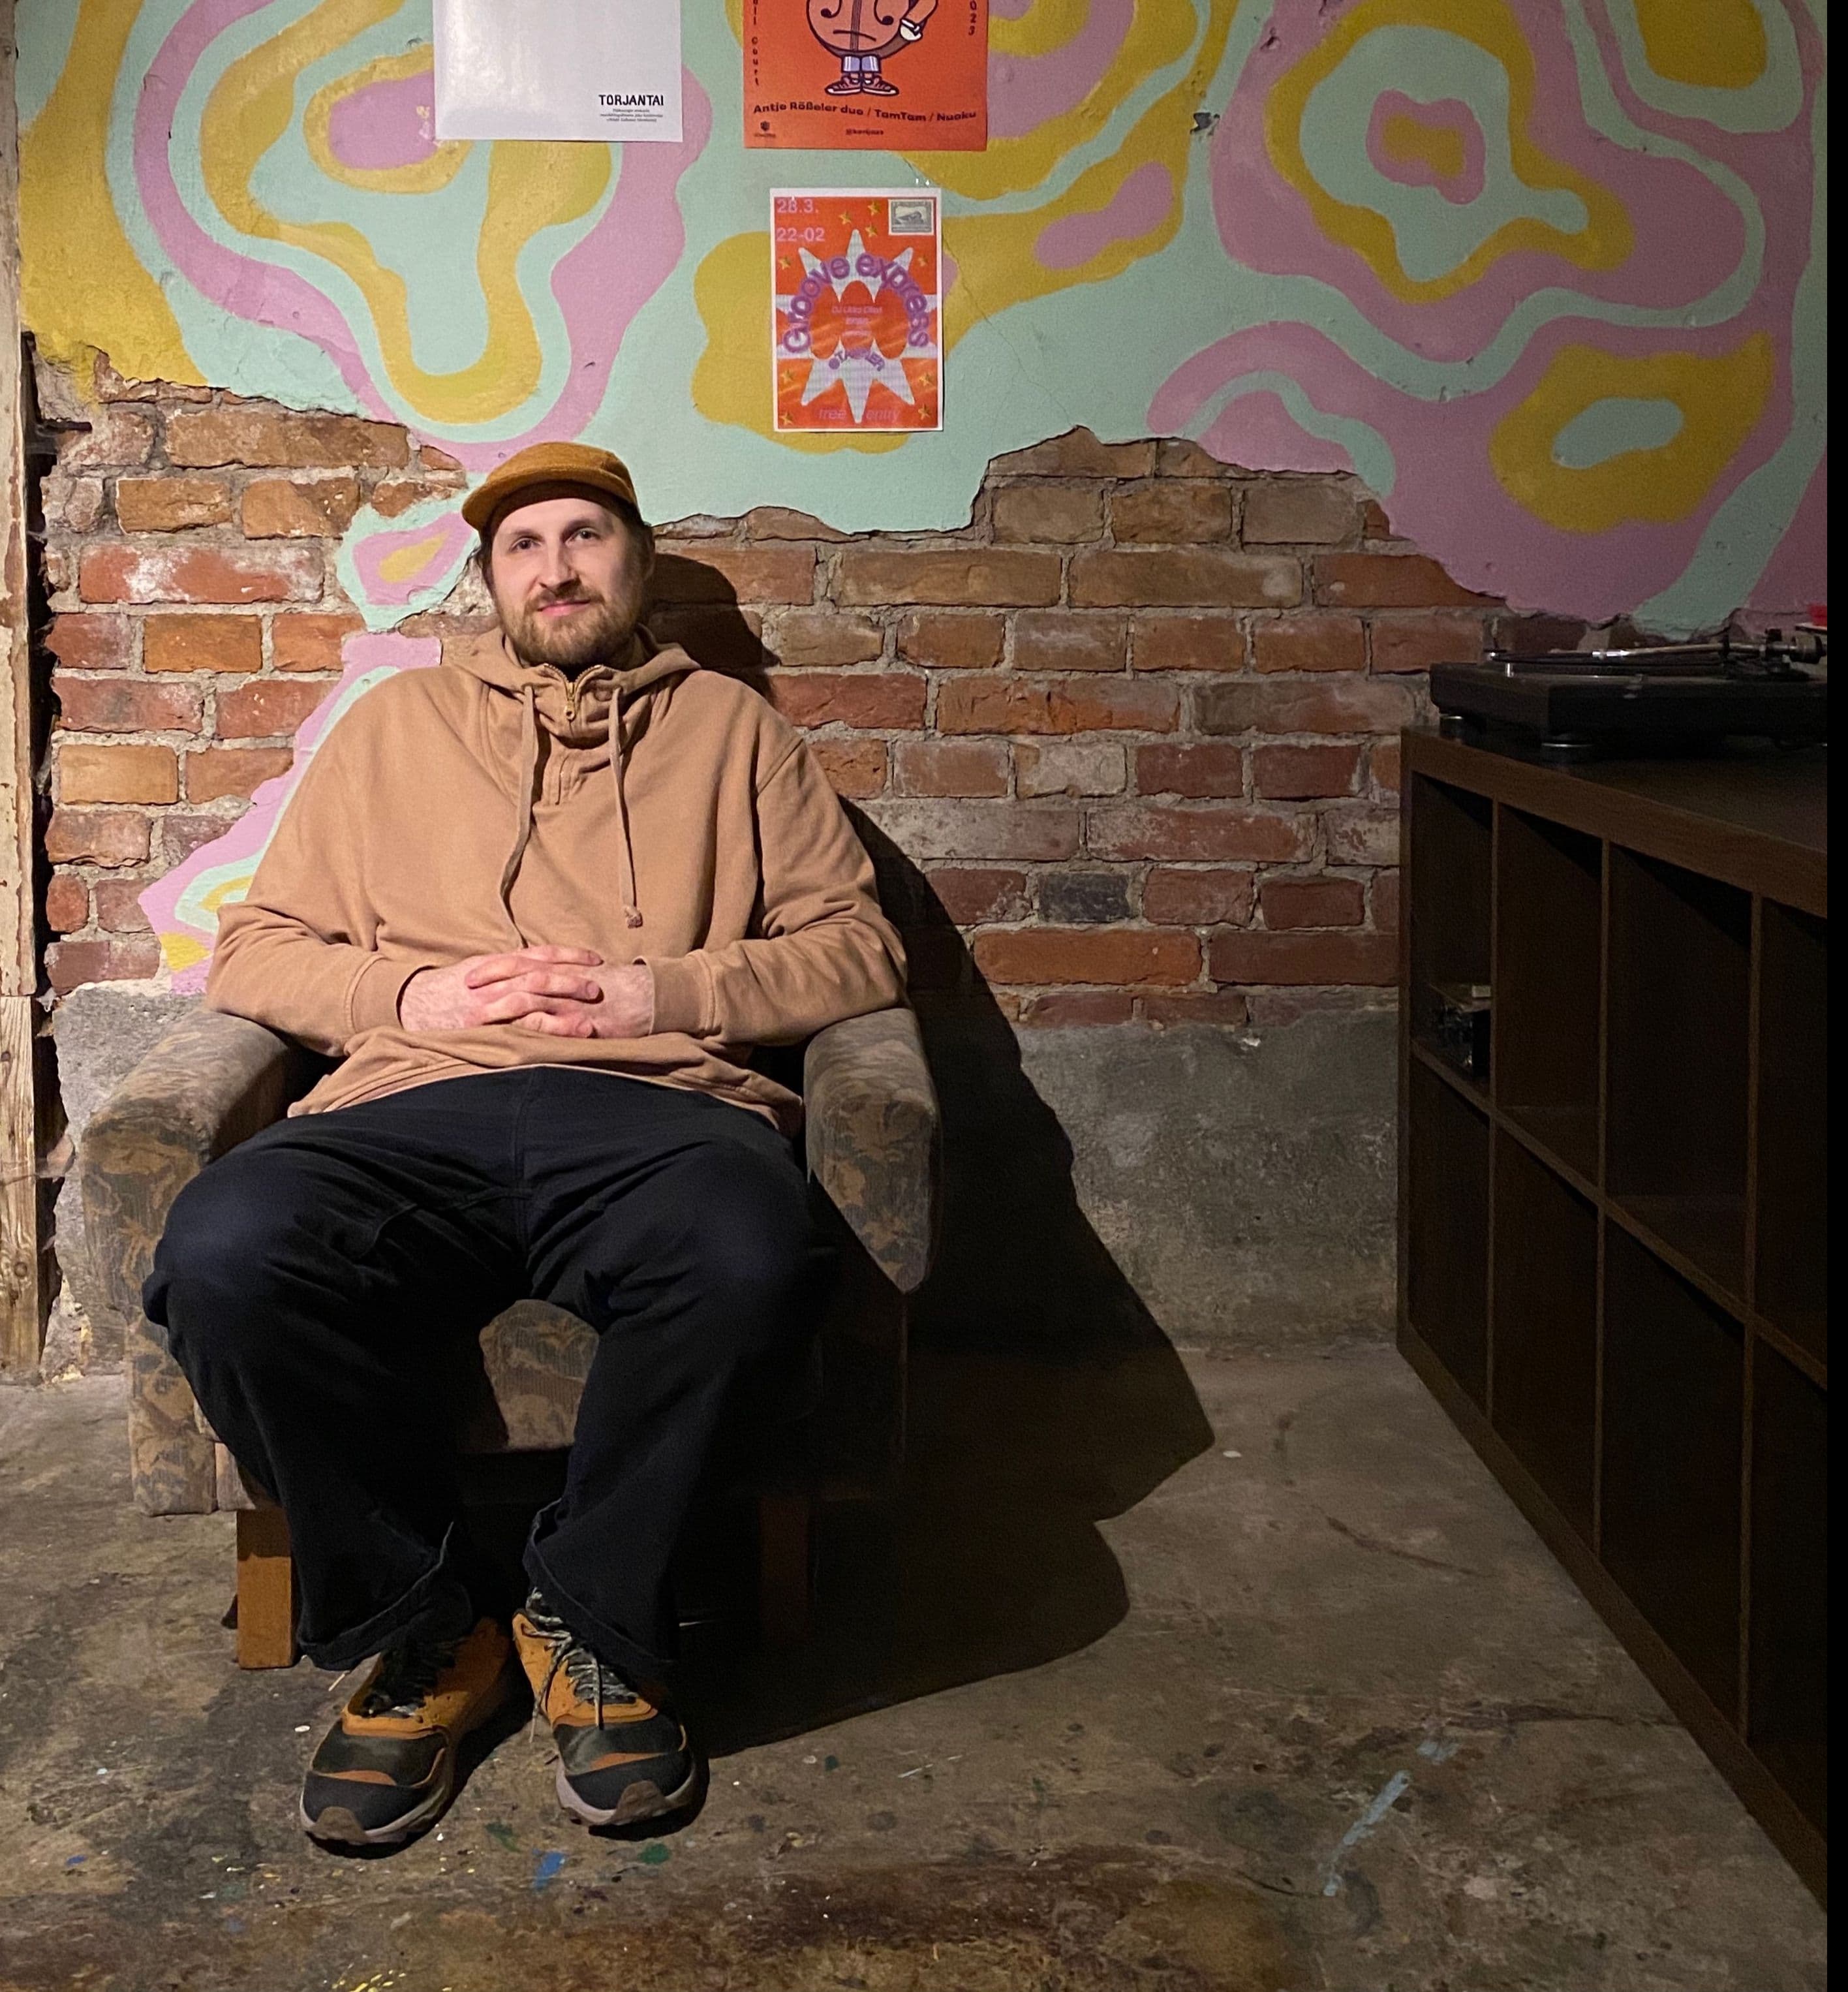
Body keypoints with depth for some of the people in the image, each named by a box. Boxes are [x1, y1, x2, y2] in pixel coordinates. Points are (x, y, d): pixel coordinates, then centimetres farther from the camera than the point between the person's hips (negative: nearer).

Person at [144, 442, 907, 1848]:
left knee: (748, 1254, -39)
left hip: (650, 1105, -1)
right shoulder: (399, 723, 28)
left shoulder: (730, 727, 25)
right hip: (412, 1111, 2)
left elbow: (861, 948, 15)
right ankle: (423, 1629, -12)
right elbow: (255, 949, 23)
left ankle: (594, 1627, -15)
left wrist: (669, 989, -1)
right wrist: (408, 995, 2)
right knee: (225, 1256, -33)